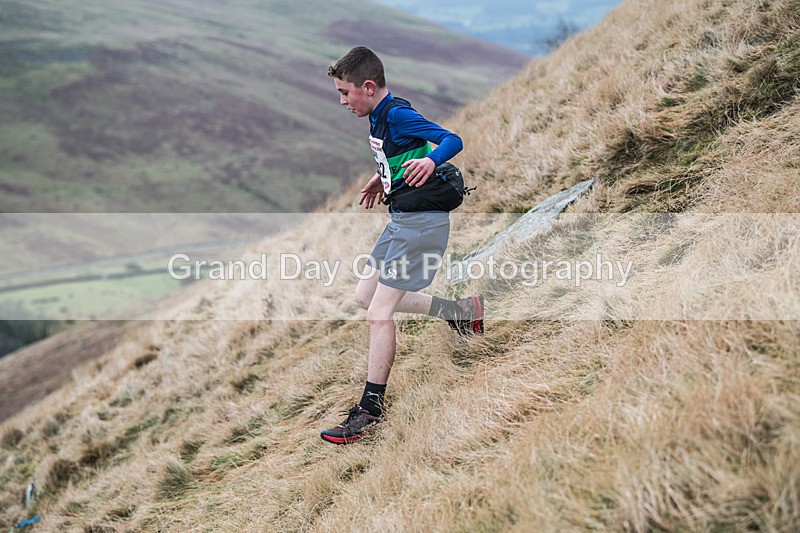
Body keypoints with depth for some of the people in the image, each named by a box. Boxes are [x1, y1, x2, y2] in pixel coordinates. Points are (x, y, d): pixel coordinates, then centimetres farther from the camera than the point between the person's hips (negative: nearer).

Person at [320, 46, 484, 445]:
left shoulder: (397, 115, -17)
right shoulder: (379, 117, 11)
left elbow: (452, 140, -26)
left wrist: (430, 162, -43)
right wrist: (383, 179, 32)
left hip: (420, 224, -10)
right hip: (401, 220, 10)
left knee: (379, 314, -9)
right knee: (365, 295, 15)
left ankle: (371, 409, 1)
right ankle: (462, 310, 22)